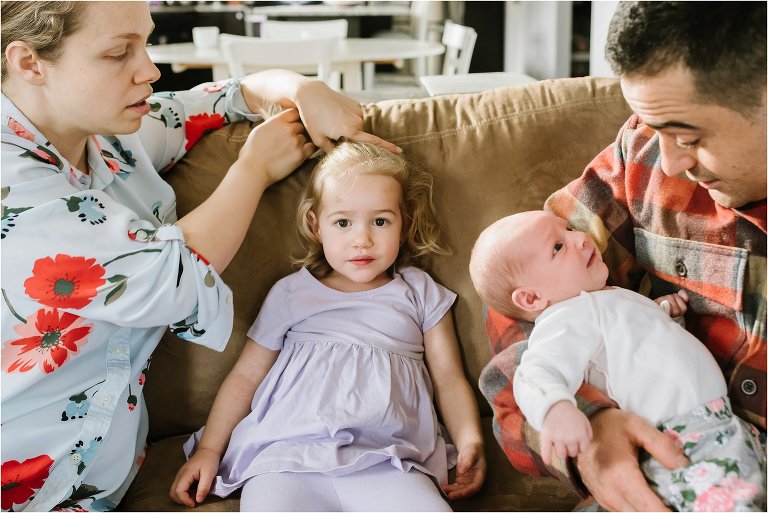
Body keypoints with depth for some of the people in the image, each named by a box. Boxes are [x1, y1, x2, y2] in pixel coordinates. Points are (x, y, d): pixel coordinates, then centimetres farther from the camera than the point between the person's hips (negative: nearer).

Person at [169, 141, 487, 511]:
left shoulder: (420, 292, 21)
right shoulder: (291, 293, 20)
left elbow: (449, 378, 18)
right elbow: (246, 375, 20)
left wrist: (470, 442, 1)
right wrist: (209, 449, 11)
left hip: (386, 462, 1)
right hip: (287, 456, 0)